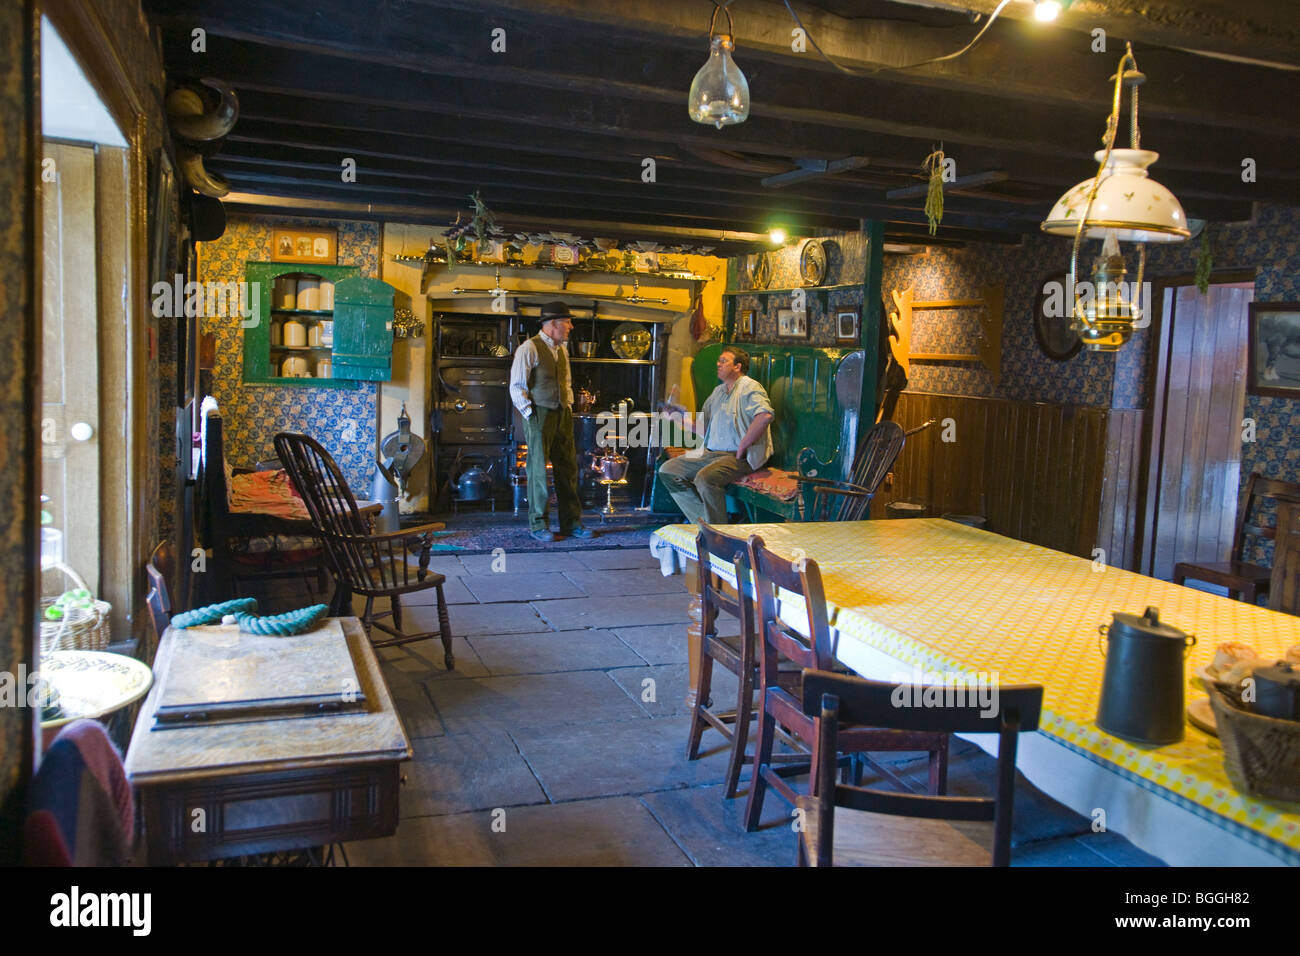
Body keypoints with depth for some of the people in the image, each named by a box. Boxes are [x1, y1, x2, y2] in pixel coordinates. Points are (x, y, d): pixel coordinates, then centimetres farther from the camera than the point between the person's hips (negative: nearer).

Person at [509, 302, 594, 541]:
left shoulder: (562, 350, 15)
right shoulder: (530, 348, -8)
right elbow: (517, 387, -10)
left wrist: (568, 407, 12)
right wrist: (530, 414, -13)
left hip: (562, 415, 7)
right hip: (539, 415, -7)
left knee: (568, 468, 8)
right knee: (538, 470, -2)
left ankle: (571, 522, 16)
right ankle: (538, 524, 8)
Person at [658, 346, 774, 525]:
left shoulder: (749, 388, -7)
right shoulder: (718, 391, 20)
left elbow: (765, 415, -28)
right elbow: (704, 429, 22)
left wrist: (742, 447, -24)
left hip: (738, 457, -9)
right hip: (710, 453, 9)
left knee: (705, 478, -34)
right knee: (667, 471, -1)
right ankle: (703, 520, -6)